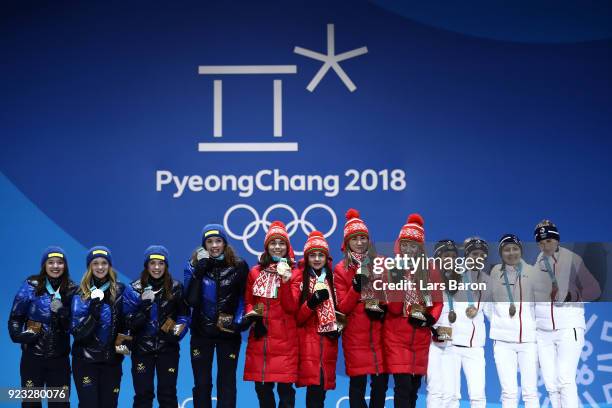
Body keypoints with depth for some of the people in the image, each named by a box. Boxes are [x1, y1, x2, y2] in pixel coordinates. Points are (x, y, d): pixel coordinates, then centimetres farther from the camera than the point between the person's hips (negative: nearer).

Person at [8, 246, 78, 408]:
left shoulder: (72, 290, 3)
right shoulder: (31, 286, -4)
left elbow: (74, 325, 2)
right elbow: (15, 317, 0)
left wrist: (62, 312, -16)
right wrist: (18, 335, -16)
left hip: (60, 357, 2)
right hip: (33, 355, -2)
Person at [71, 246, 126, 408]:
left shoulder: (119, 290, 5)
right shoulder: (81, 294, -4)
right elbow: (77, 331, -13)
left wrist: (124, 341, -1)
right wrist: (94, 310, -26)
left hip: (112, 359, 3)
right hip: (85, 359, -3)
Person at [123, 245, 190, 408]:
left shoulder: (176, 288, 2)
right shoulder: (134, 289, -2)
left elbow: (184, 314, 9)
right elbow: (127, 321, -6)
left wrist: (178, 330, -10)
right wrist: (144, 306, -23)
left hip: (168, 347, 1)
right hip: (142, 347, -1)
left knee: (167, 394, 6)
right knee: (143, 394, 2)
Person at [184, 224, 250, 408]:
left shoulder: (238, 267, -2)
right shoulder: (194, 265, -1)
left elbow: (244, 298, 3)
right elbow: (190, 299, -13)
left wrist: (240, 322, -11)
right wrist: (199, 270, -18)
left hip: (228, 333, -1)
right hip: (201, 332, 1)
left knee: (227, 383, 4)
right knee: (202, 383, 8)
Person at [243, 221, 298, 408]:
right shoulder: (255, 272, 9)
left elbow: (292, 308, -6)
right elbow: (248, 301, 17)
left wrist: (285, 281, -17)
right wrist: (250, 312, -5)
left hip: (285, 340, -2)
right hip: (259, 338, 2)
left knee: (285, 387, -5)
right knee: (261, 387, 6)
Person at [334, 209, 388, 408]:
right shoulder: (341, 270, 0)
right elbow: (342, 308, -4)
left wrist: (383, 308, -9)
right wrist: (356, 288, -20)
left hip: (379, 333, 2)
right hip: (355, 336, -2)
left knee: (381, 381, 5)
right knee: (358, 383, 0)